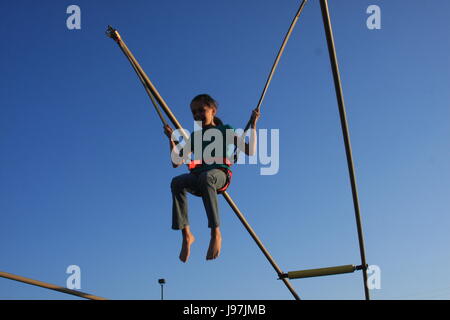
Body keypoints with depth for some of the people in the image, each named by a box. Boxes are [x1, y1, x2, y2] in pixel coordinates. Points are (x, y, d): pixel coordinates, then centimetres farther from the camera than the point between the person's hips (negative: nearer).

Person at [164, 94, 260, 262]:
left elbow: (250, 151, 7)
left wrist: (253, 125, 0)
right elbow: (176, 162, 23)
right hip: (196, 178, 4)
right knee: (177, 182, -31)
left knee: (206, 177, -41)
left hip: (219, 174, -4)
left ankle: (216, 233, -43)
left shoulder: (225, 130, 16)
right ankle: (186, 234, -31)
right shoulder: (195, 136, 27)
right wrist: (172, 139, 14)